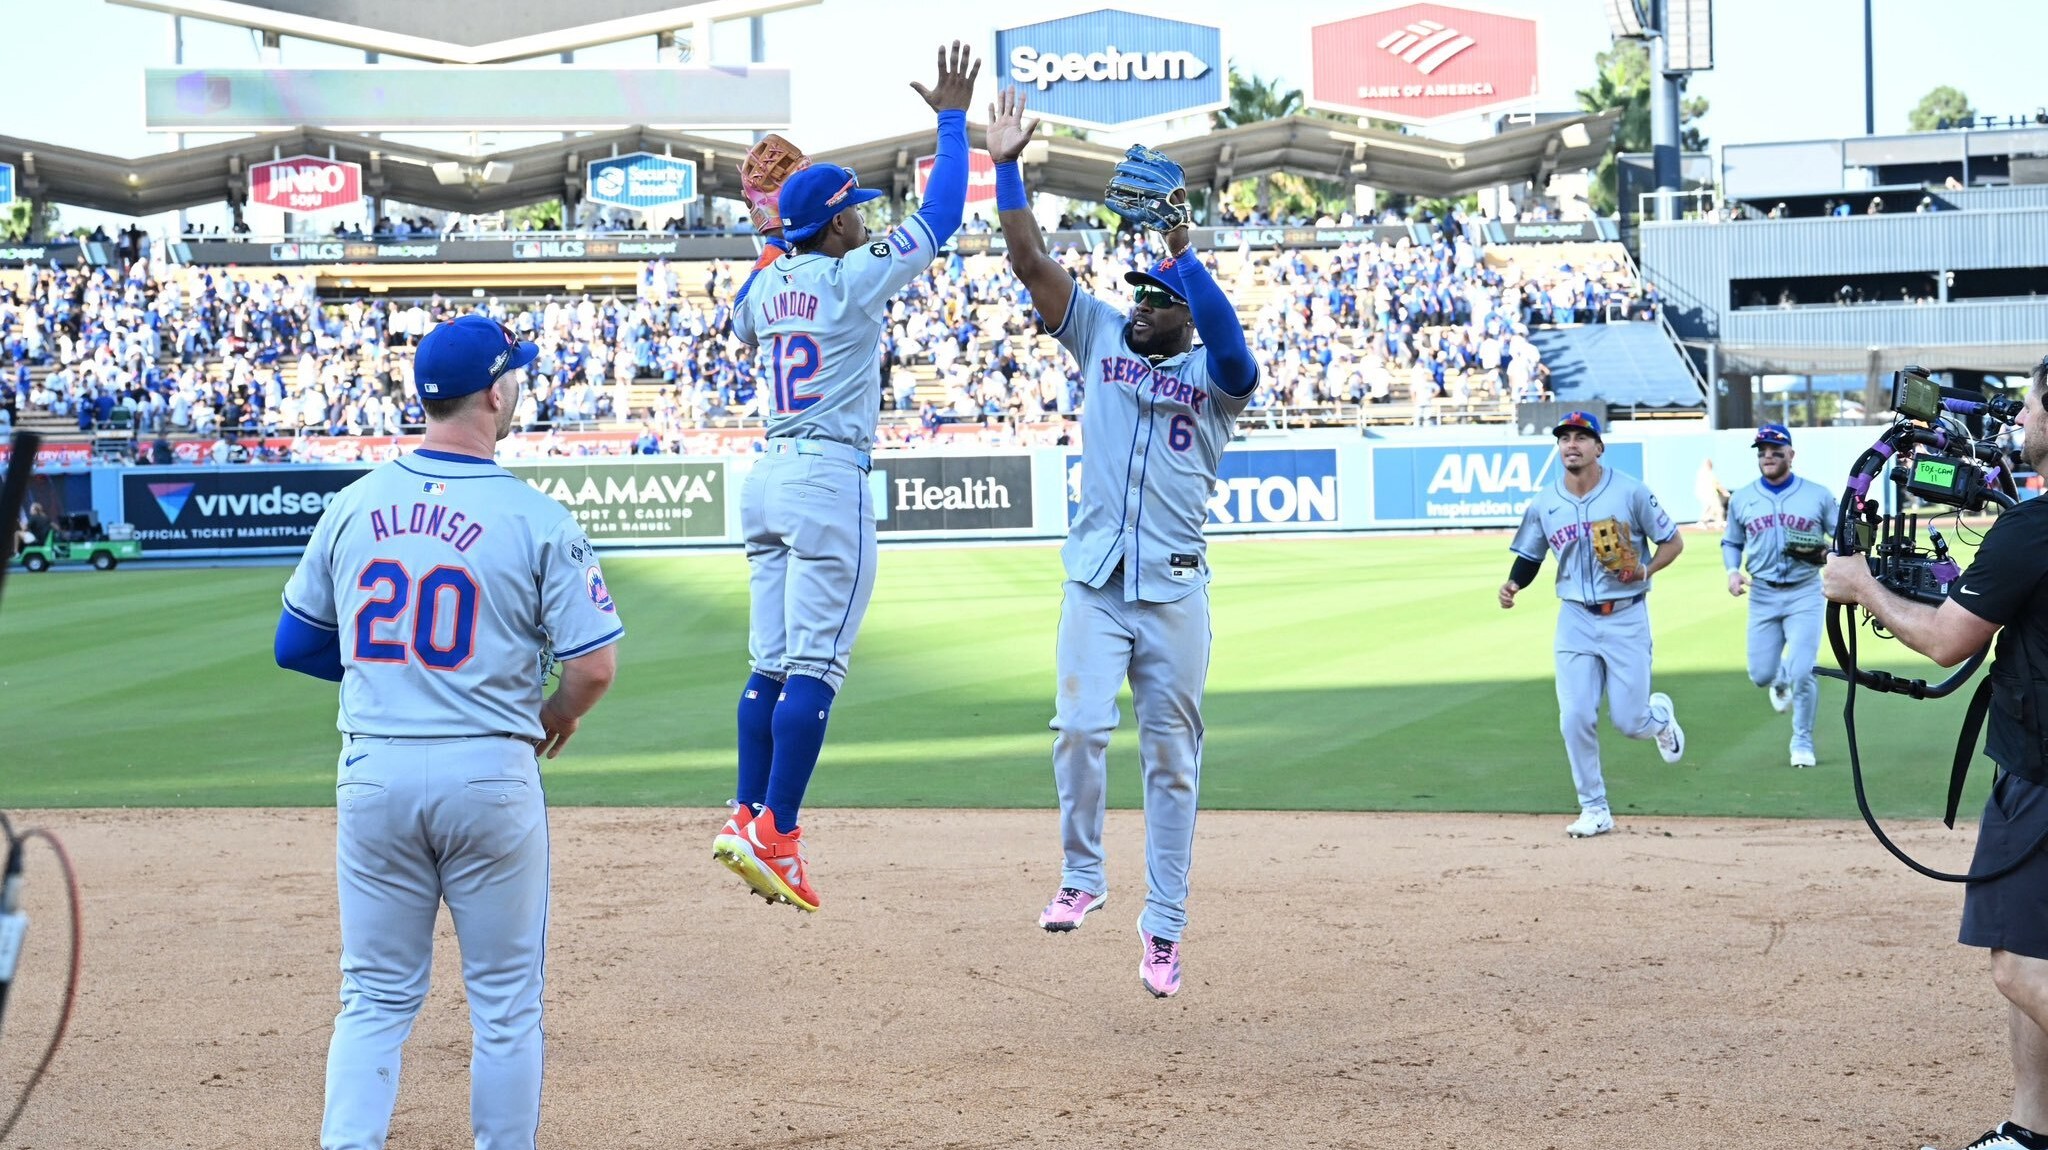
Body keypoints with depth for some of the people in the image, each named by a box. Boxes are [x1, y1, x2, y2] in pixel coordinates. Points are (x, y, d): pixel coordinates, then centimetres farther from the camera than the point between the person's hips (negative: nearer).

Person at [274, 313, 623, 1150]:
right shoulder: (537, 519, -9)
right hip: (489, 775, -3)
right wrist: (556, 717, 11)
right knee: (504, 1002, 9)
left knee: (375, 999, 10)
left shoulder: (351, 507, 3)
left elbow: (294, 645, 11)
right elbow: (595, 665, -10)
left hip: (373, 771, 3)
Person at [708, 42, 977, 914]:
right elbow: (940, 216, -6)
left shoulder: (765, 285, 9)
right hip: (830, 481, -8)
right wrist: (952, 120, 2)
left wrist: (777, 240, 30)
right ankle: (775, 835, -11)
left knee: (772, 665, 12)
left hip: (767, 478, 8)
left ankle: (748, 817, 11)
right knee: (815, 667, -7)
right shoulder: (855, 277, -10)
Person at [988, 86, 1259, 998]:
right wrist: (1005, 167, -8)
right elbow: (1030, 261, 1)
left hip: (1176, 590, -1)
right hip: (1095, 581, 1)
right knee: (1080, 726, -13)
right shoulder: (1100, 336, 9)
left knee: (1171, 757, 4)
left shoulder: (1215, 375, 1)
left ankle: (1163, 925, 10)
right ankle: (1081, 877, 8)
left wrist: (1183, 252, -33)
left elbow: (1231, 340, -23)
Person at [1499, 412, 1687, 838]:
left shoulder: (1630, 492, -8)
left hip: (1627, 618, -3)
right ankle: (1595, 809, 9)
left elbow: (1673, 541, -1)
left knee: (1628, 721, -1)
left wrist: (1646, 570, -19)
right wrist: (1512, 585, -10)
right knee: (1575, 719, -5)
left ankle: (1659, 715, 36)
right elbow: (1528, 558, 11)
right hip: (1575, 619, 3)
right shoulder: (1543, 504, 1)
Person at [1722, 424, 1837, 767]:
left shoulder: (1818, 495, -1)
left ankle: (1803, 742, 9)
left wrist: (1829, 553, -17)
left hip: (1804, 594, -2)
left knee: (1802, 673, -10)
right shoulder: (1742, 499, 6)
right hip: (1763, 595, 2)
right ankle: (1781, 681, 41)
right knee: (1760, 674, 2)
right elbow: (1731, 542, 16)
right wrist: (1732, 571, -4)